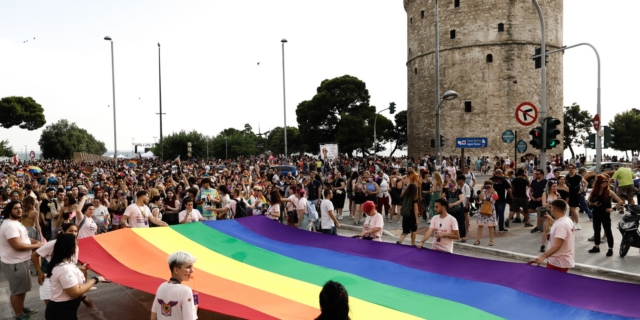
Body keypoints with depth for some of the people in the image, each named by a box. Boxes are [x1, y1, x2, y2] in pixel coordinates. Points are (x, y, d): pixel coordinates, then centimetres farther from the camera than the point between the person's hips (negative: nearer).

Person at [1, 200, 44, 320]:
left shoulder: (16, 223, 11)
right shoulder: (10, 225, -24)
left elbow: (23, 238, 20)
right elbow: (17, 245, -28)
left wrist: (37, 242, 3)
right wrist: (36, 245, -18)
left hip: (21, 260, 11)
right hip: (14, 262, -11)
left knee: (23, 287, 23)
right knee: (17, 289, 3)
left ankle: (22, 308, 38)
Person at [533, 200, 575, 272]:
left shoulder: (561, 225, -26)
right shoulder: (567, 220, 5)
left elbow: (557, 246, -33)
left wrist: (542, 256, -41)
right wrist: (550, 220, 27)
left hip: (558, 263, -10)